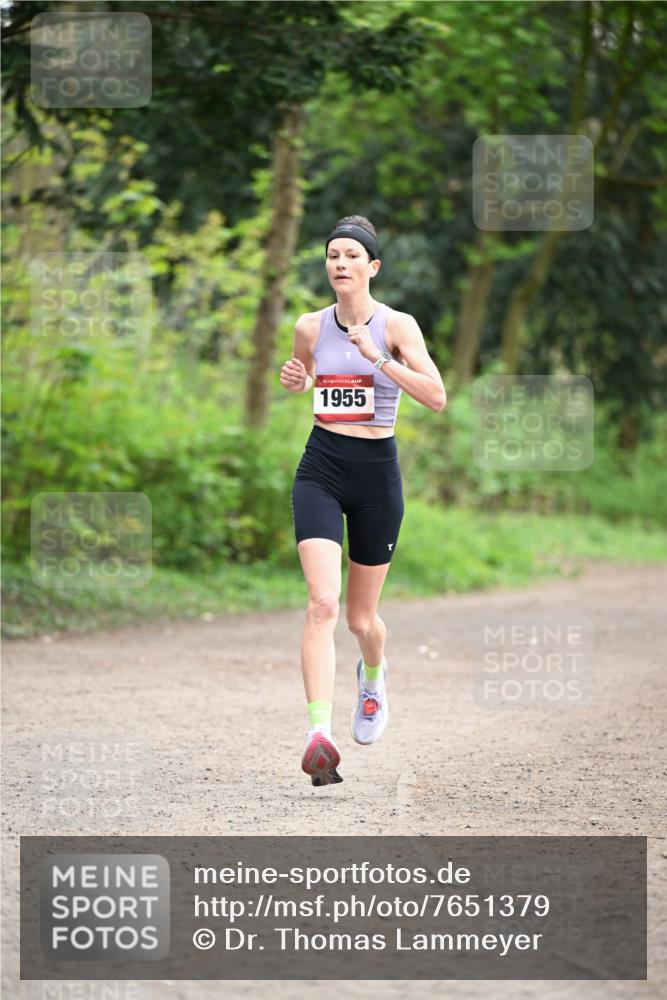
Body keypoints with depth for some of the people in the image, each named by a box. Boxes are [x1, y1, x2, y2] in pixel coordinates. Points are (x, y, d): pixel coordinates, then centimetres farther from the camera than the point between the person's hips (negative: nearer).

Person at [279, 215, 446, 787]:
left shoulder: (397, 326, -6)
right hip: (321, 470, 1)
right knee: (322, 602, -19)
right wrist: (295, 382, 2)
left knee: (361, 618, 11)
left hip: (377, 472, -1)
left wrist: (378, 358, -25)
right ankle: (320, 734, -27)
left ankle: (373, 677, 48)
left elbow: (437, 399, -17)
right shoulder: (311, 327, 4)